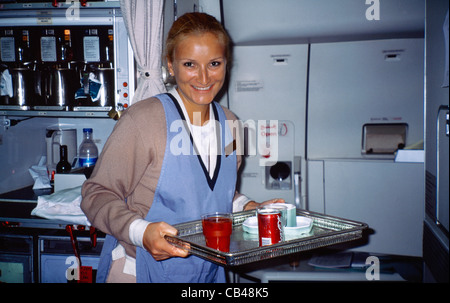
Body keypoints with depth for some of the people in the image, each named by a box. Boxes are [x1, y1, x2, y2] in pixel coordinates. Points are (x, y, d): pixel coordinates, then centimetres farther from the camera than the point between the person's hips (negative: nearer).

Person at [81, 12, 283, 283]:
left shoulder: (230, 124, -1)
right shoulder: (143, 119, -21)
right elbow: (98, 194, -16)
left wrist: (250, 208, -2)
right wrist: (141, 231, -29)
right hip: (140, 272, -5)